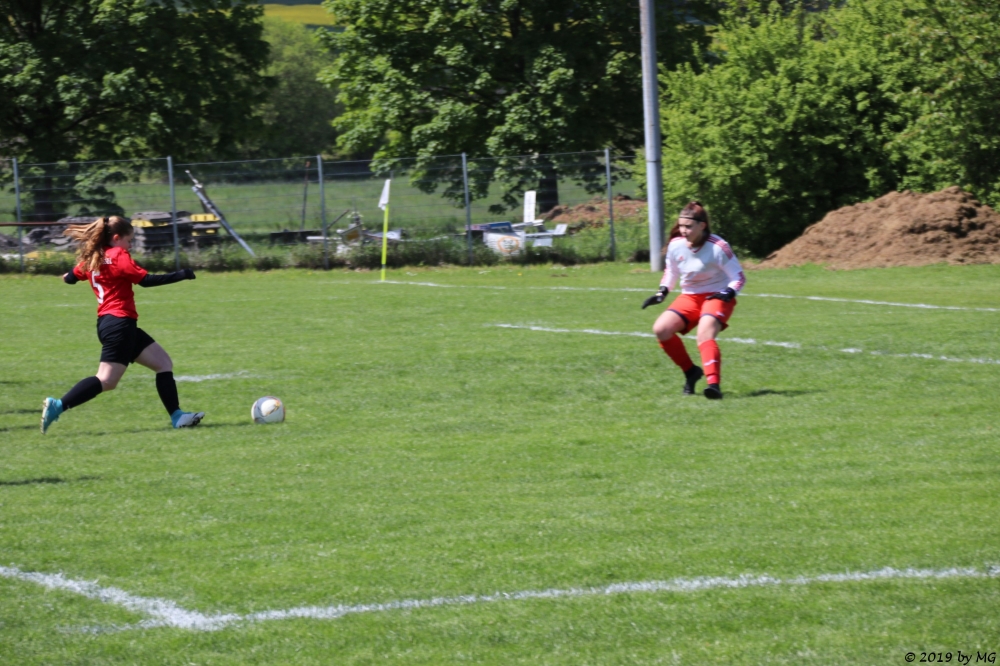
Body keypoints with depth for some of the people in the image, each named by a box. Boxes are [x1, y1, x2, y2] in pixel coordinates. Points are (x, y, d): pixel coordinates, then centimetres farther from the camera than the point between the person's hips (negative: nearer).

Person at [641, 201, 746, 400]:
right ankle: (690, 372, 5)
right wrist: (662, 292, 1)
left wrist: (728, 293, -28)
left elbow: (739, 277, -11)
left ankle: (714, 383, -47)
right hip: (689, 297, 6)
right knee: (661, 329, -13)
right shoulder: (675, 245, -5)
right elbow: (670, 271, 16)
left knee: (704, 335, -33)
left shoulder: (717, 247, -20)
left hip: (716, 296, -6)